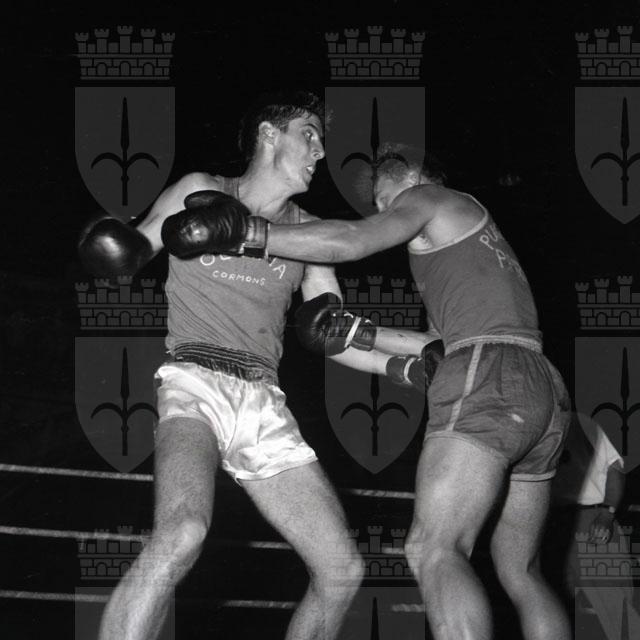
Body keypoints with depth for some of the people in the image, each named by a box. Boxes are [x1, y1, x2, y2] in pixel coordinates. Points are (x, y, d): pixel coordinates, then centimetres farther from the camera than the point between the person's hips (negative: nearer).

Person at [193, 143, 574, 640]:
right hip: (544, 391, 9)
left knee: (433, 551, -19)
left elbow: (352, 240, -8)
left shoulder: (427, 198, 9)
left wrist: (242, 235, -9)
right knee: (520, 572, 10)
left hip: (488, 376, -9)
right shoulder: (477, 227, 34)